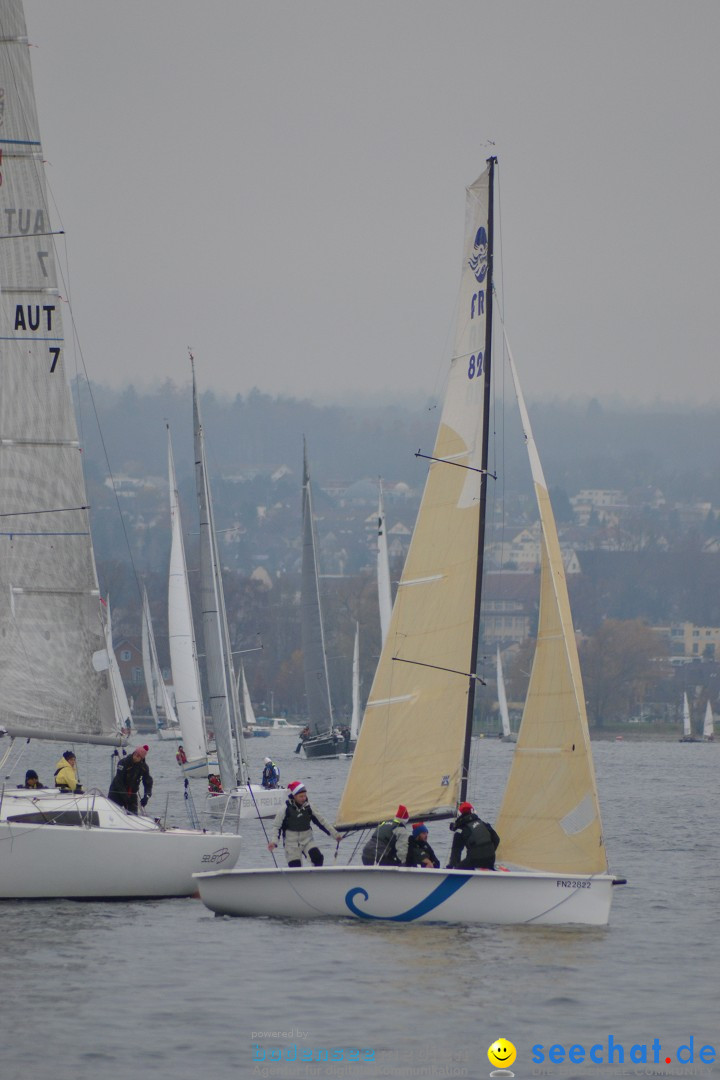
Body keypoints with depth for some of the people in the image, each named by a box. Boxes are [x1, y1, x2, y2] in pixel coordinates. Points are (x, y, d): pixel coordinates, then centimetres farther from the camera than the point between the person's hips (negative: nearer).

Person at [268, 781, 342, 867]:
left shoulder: (308, 808, 2)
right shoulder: (285, 810, -8)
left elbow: (321, 822, 11)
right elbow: (276, 827, -5)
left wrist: (335, 834, 13)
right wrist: (274, 841, -20)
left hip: (307, 840, 3)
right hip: (292, 843, -3)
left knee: (318, 858, -23)